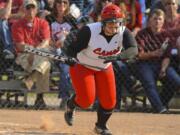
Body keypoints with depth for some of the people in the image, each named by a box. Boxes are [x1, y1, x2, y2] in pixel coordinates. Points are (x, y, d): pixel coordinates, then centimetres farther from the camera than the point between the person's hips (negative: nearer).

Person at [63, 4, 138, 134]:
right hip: (82, 66, -4)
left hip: (105, 68, 4)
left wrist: (118, 56, -58)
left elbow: (133, 50, -40)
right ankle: (70, 106, 24)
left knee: (109, 102, 0)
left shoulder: (124, 33, -23)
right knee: (87, 100, -14)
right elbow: (73, 49, -27)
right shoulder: (89, 31, -31)